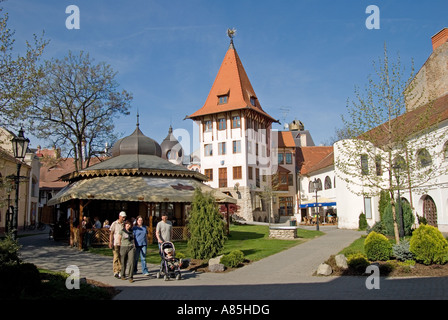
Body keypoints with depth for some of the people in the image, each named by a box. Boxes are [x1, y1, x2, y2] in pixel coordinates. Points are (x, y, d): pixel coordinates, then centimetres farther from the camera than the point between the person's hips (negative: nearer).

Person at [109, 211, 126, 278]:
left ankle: (120, 271, 13)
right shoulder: (114, 224, 0)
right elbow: (111, 234, 0)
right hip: (116, 243, -3)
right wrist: (110, 242, -7)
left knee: (121, 258, 5)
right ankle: (115, 272, -3)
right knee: (116, 257, -6)